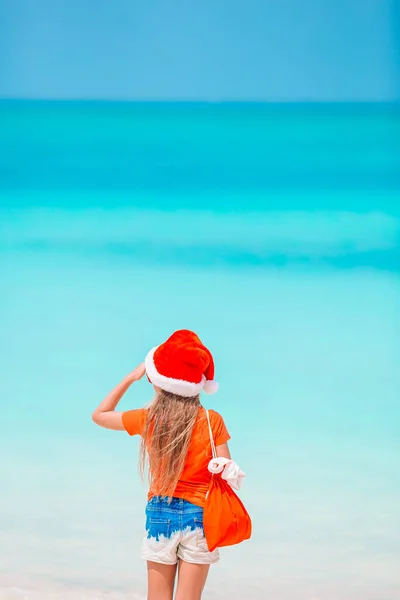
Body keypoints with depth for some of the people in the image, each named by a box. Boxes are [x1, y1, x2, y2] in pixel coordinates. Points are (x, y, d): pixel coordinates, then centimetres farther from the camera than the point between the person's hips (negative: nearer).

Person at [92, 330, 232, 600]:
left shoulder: (147, 420, -4)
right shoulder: (213, 421, -8)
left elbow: (99, 415, 13)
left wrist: (130, 378, 13)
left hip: (159, 514, 1)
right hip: (199, 516, -1)